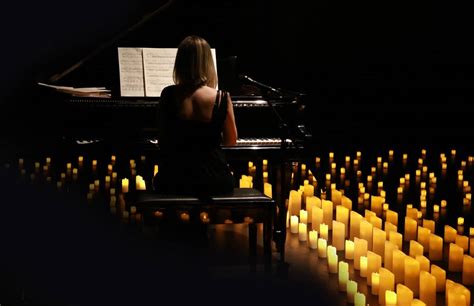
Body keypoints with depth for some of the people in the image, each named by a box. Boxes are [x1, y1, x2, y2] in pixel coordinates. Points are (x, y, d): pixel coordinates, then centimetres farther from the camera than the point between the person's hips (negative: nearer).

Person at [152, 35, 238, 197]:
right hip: (214, 181, -1)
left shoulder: (168, 95, -9)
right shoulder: (221, 99, -12)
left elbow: (162, 141, 3)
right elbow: (231, 141, 2)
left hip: (174, 181, 1)